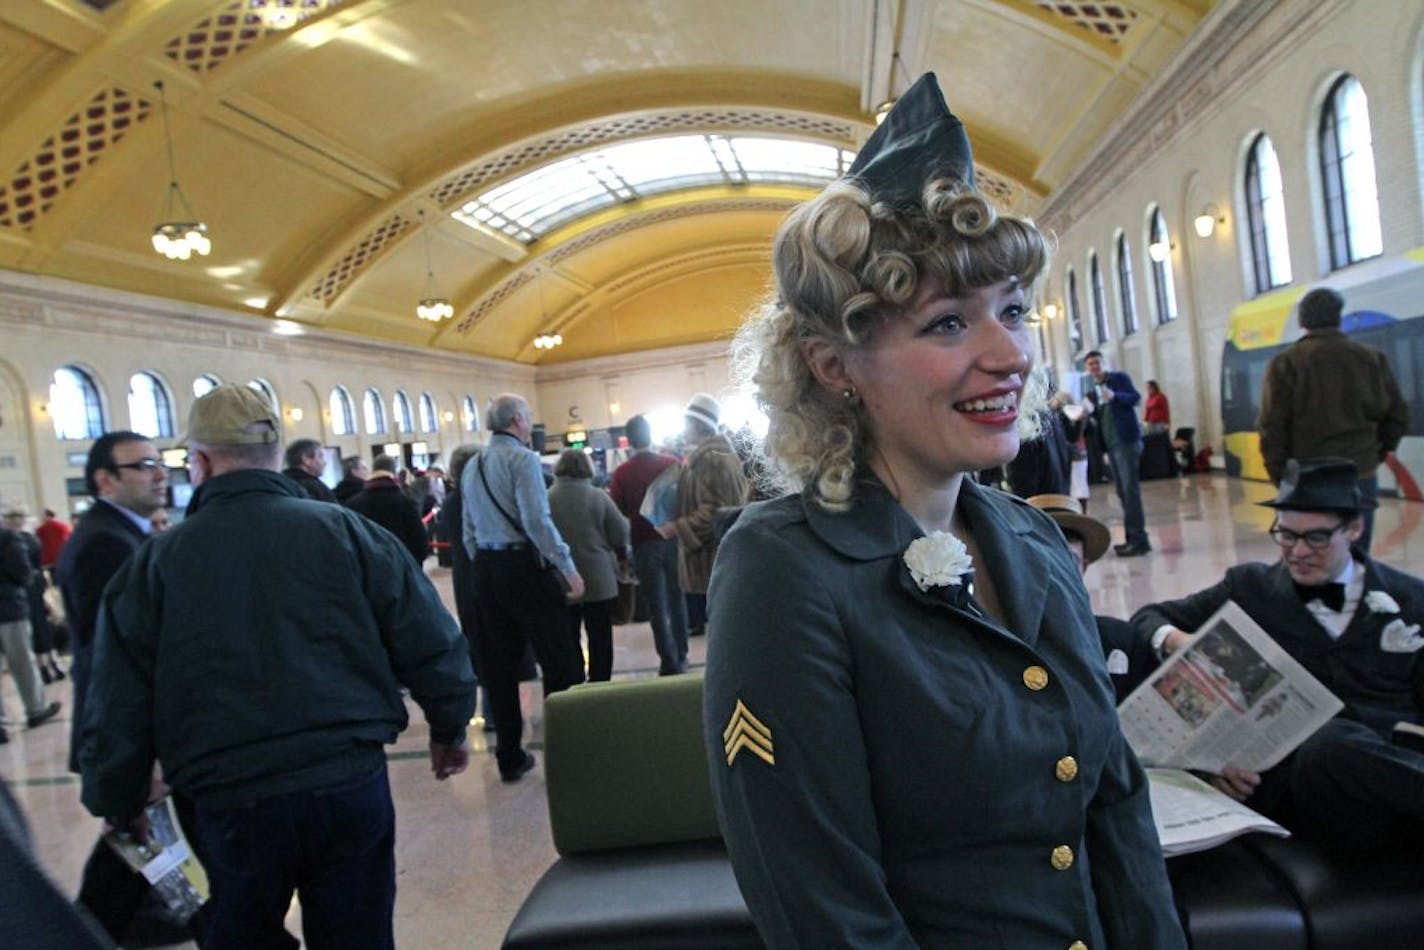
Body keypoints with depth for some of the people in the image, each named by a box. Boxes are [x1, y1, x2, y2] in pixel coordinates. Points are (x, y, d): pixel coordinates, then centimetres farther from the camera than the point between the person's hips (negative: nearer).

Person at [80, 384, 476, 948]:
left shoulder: (155, 562, -1)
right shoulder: (346, 531, -2)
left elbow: (119, 710, 2)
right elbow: (432, 645, -4)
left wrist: (117, 806, 18)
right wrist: (450, 729, 12)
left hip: (231, 805, 0)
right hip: (352, 785, 0)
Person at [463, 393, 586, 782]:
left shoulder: (472, 467, 13)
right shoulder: (522, 458, -9)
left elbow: (470, 530, 14)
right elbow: (537, 520, -18)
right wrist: (568, 569, -15)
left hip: (485, 570, 8)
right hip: (523, 564, -8)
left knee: (499, 666, 12)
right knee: (561, 661, 1)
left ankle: (510, 757, 20)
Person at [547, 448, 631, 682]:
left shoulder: (547, 498, -9)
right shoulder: (598, 496, -9)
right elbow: (620, 534, -5)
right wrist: (620, 555, 15)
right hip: (599, 581, -1)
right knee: (600, 638, 9)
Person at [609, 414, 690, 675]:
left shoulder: (622, 473, -9)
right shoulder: (671, 463, -4)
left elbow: (617, 512, -9)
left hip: (644, 544, -2)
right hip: (673, 538, 2)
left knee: (656, 606, 5)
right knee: (677, 599, 16)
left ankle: (669, 662, 6)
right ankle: (681, 657, 24)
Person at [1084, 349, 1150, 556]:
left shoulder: (1119, 378, 3)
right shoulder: (1092, 393, 19)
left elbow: (1136, 398, -10)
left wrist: (1114, 395, -26)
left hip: (1127, 440, -7)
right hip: (1111, 445, 7)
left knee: (1130, 489, -12)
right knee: (1122, 492, 7)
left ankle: (1139, 539, -13)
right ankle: (1132, 538, 11)